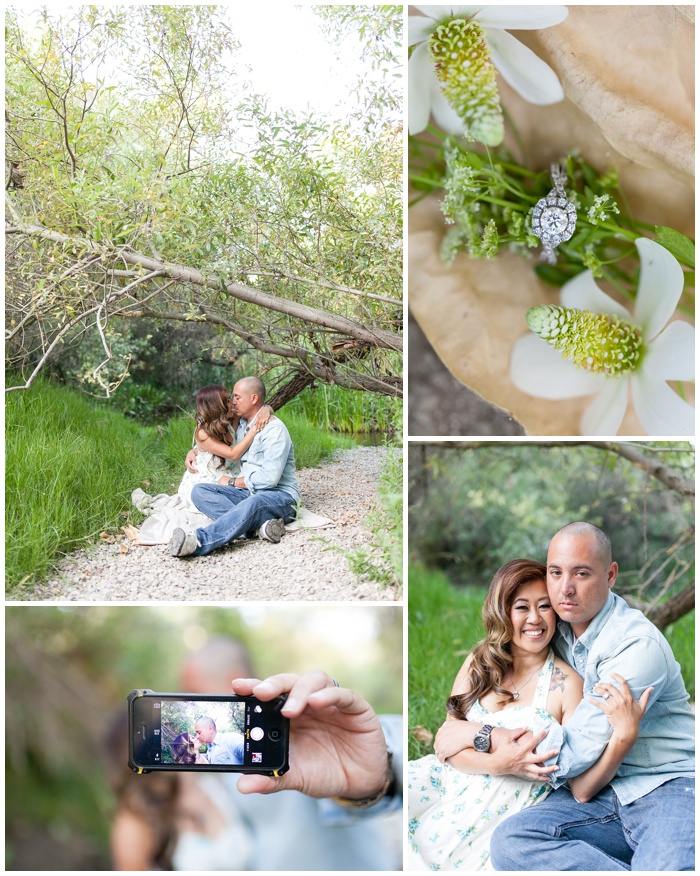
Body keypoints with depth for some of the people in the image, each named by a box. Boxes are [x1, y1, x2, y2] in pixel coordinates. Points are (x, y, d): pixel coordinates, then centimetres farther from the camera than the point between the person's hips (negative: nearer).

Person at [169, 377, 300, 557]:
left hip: (279, 496, -8)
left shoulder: (274, 429, -10)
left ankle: (198, 541, -63)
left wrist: (232, 482, -9)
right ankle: (260, 523, -35)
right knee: (199, 491, -16)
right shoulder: (241, 425, 14)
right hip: (248, 493, 8)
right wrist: (195, 451, 15)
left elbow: (270, 477, -20)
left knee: (253, 503, -43)